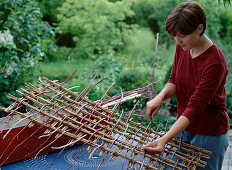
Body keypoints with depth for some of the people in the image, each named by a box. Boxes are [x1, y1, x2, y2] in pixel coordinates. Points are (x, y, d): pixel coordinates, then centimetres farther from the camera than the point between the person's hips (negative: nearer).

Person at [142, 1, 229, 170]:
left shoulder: (214, 62, -28)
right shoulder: (182, 47, -6)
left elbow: (195, 106, -30)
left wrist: (165, 139, -37)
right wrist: (161, 96, -20)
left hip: (209, 135, -6)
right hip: (184, 126, 6)